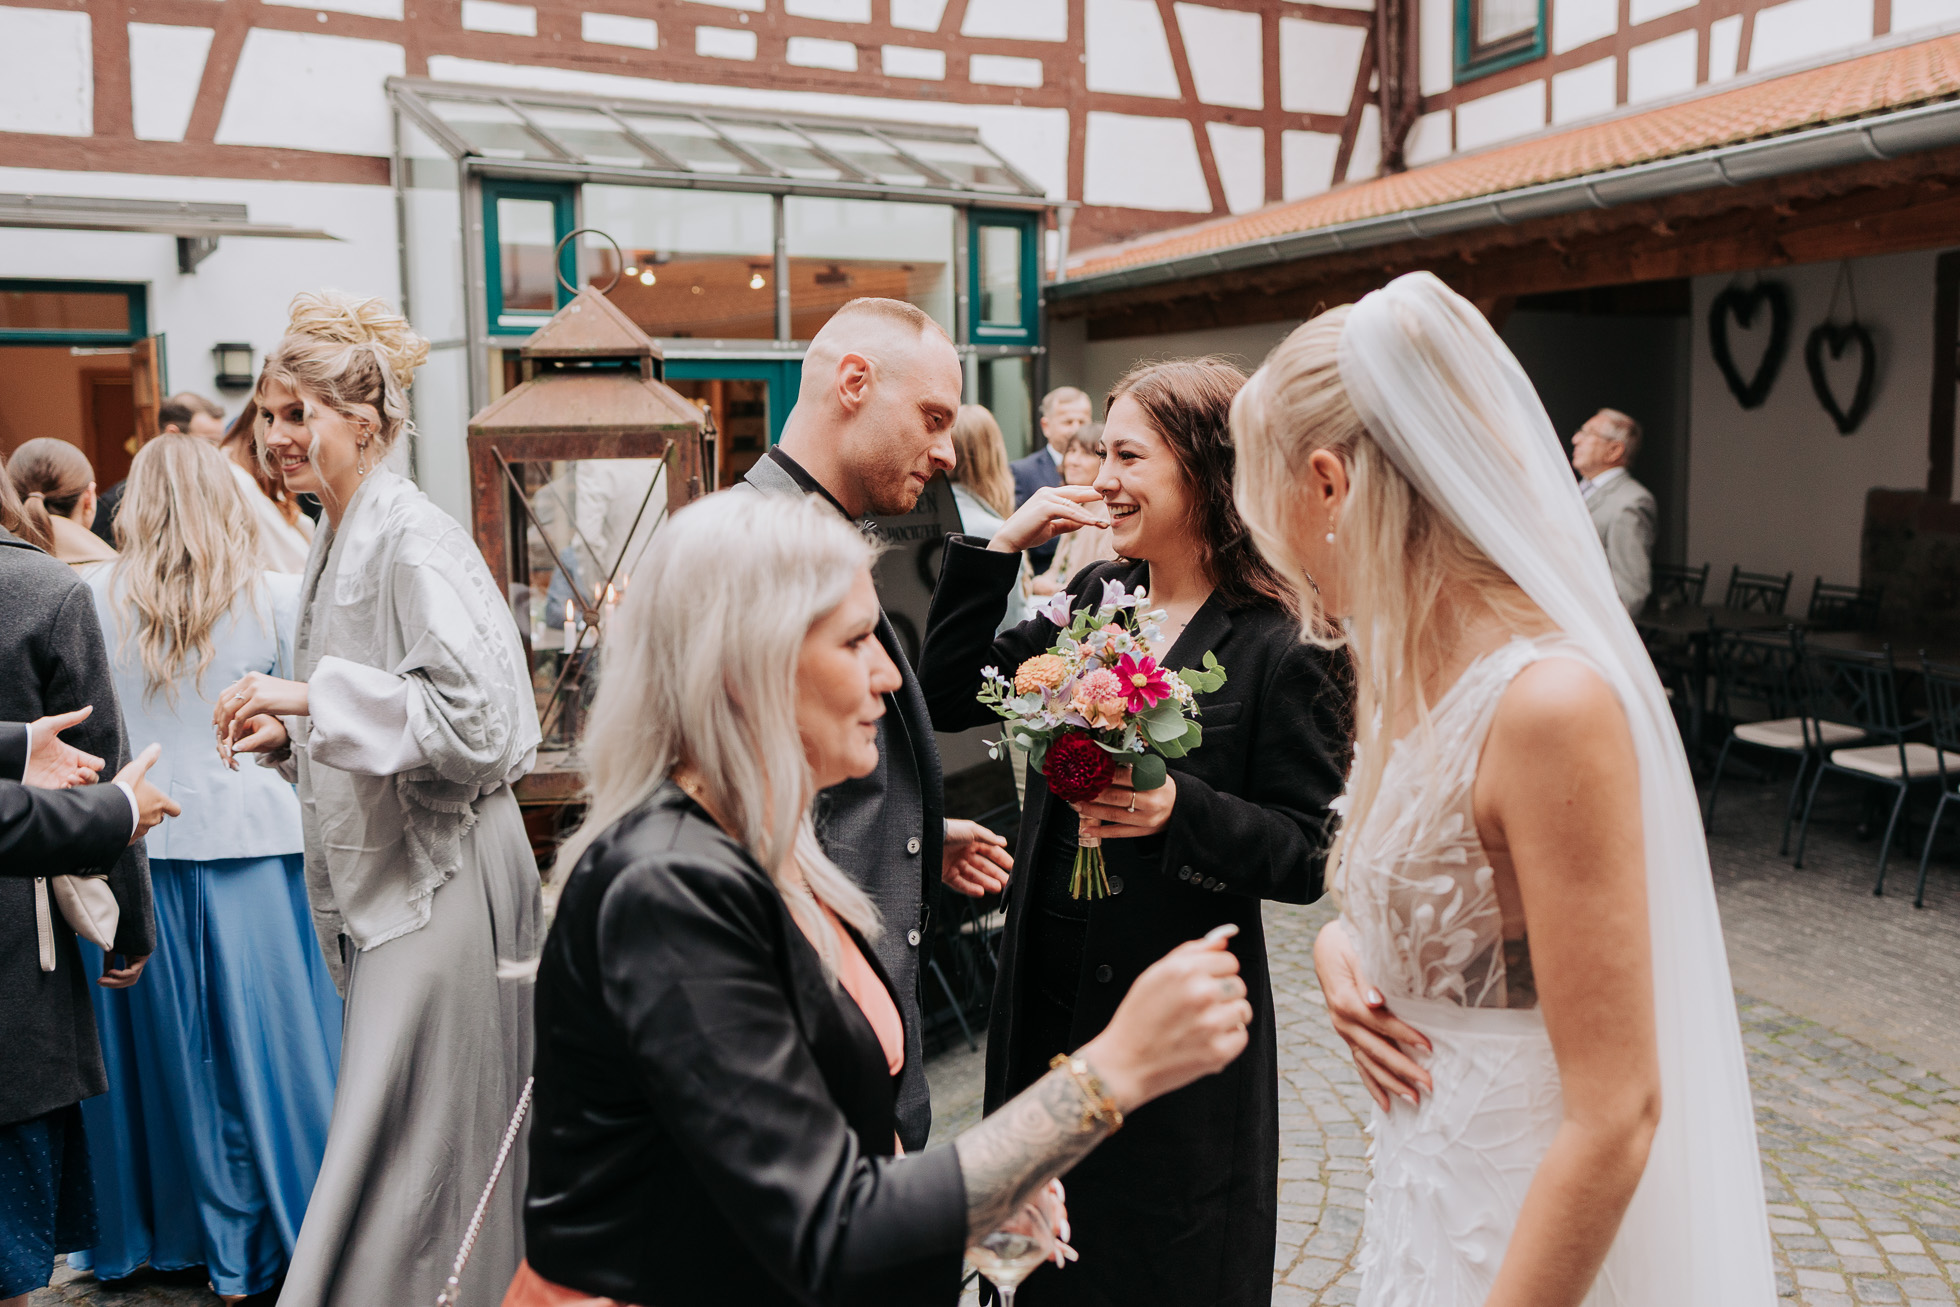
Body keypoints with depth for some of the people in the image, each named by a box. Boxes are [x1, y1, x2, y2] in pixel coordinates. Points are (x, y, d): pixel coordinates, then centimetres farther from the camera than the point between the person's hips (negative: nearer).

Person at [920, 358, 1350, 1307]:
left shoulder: (1276, 646, -14)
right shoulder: (1093, 597, 3)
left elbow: (1307, 854, -13)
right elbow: (949, 696, 1)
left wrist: (1180, 809, -29)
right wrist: (1000, 546, -5)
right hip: (1046, 993, 6)